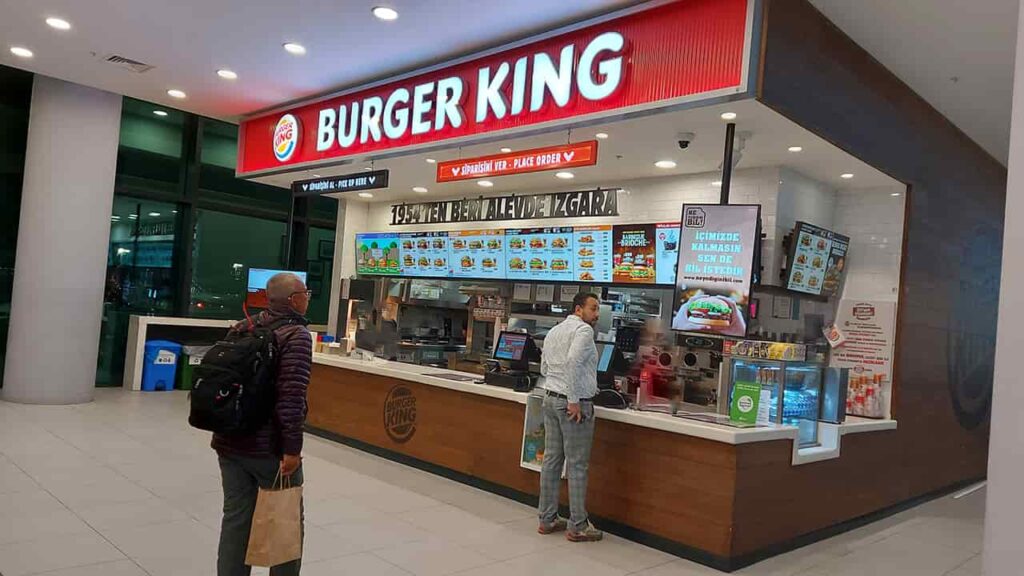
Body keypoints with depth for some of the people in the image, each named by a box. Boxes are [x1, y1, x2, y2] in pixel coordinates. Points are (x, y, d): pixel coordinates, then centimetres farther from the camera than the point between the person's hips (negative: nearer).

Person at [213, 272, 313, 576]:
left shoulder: (242, 328, 9)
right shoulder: (296, 335, -14)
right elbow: (291, 396, -24)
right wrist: (292, 447, -22)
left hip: (230, 442, 7)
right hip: (269, 448, -7)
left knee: (236, 519, 15)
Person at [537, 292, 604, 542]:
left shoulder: (553, 332, 17)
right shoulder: (583, 329, -10)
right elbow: (573, 361, -24)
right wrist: (574, 400, -22)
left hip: (550, 398, 9)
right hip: (575, 403, -8)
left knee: (552, 460, 12)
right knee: (578, 466, -1)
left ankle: (548, 519, 19)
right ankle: (577, 526, 6)